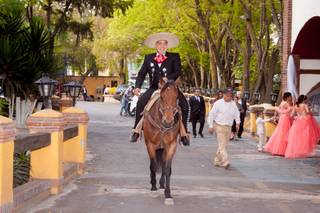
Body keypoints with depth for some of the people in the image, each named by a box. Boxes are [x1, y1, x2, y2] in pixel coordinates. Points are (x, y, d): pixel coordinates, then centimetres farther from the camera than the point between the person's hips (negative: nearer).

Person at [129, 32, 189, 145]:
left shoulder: (174, 57, 7)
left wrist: (168, 78, -24)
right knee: (141, 102, -25)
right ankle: (136, 130, -18)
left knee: (184, 104, -23)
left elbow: (178, 72, -4)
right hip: (154, 88, 1)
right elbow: (142, 74, 9)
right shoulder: (148, 58, 12)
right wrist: (137, 86, -8)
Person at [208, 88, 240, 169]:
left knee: (224, 145, 10)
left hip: (228, 127, 6)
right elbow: (211, 114, -4)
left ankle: (217, 161, 22)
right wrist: (211, 126, -6)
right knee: (222, 145, -13)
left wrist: (237, 122, 3)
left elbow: (237, 113, 18)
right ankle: (226, 162, -20)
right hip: (219, 126, -6)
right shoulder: (218, 103, -6)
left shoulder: (233, 104, 9)